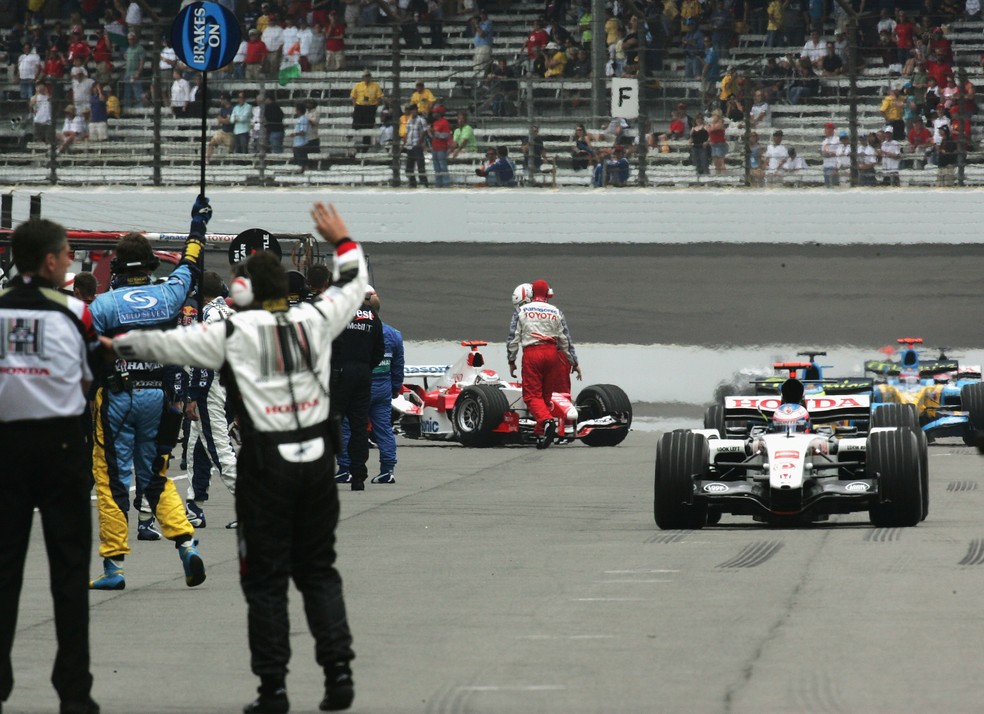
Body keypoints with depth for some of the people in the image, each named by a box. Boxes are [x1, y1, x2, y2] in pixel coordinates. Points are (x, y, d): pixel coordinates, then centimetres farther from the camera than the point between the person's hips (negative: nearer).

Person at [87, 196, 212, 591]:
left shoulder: (104, 304, -8)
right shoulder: (168, 296, 2)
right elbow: (190, 266, 22)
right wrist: (198, 224, 36)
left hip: (116, 397, -4)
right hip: (158, 396, 4)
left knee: (111, 480, 1)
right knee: (156, 478, 15)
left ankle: (113, 566, 1)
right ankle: (186, 544, -3)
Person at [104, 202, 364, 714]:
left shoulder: (234, 332, -6)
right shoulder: (315, 320, 3)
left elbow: (166, 344, 2)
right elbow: (353, 284, 21)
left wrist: (117, 343, 17)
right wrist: (341, 240, 36)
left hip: (266, 464, -4)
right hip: (316, 456, 4)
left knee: (265, 577, 3)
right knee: (318, 570, 13)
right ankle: (338, 668, 2)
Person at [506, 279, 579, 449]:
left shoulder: (522, 311, 4)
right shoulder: (556, 312, 8)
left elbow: (514, 339, 3)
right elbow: (566, 341, 9)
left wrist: (511, 361, 14)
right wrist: (574, 363, 18)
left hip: (531, 354, -2)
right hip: (552, 353, 2)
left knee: (532, 395, -4)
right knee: (546, 395, 10)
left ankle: (546, 421, -31)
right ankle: (541, 434, 10)